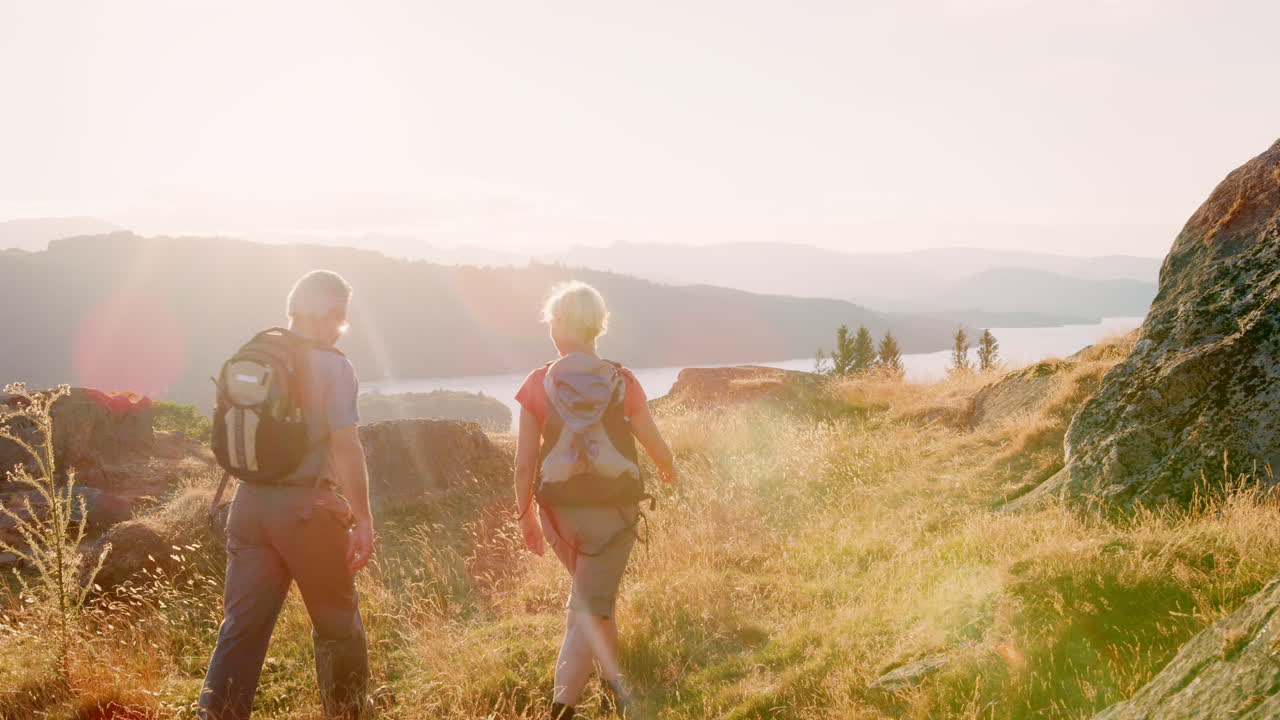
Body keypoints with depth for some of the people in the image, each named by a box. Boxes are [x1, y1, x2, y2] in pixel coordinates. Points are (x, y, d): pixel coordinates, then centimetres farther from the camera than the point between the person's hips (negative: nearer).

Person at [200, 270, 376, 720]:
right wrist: (362, 518, -12)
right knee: (337, 624, 13)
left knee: (242, 626, 8)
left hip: (251, 503, 5)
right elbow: (346, 446, -16)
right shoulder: (332, 366, -10)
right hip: (306, 507, -5)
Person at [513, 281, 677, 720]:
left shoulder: (538, 385, -6)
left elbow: (524, 462, -5)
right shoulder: (621, 382, -6)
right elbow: (655, 445, 4)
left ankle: (611, 677, 38)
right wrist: (668, 469, 26)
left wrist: (527, 516, 8)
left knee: (592, 592, 24)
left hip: (560, 509, 2)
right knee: (591, 604, 5)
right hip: (613, 507, -2)